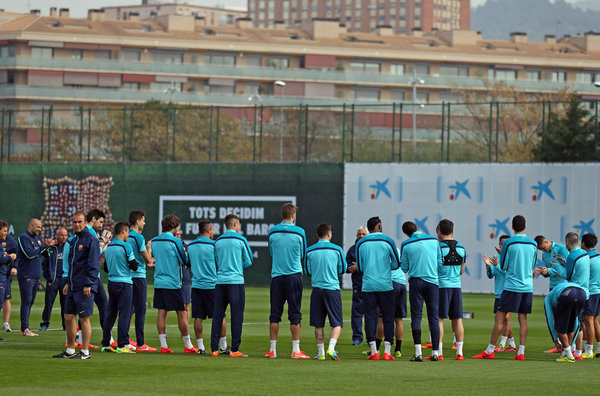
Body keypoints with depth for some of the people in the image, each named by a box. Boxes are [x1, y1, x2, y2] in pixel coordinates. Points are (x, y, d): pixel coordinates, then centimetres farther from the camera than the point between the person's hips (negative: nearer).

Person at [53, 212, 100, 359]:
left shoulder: (91, 239, -9)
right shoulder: (73, 240, 17)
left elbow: (93, 264, -14)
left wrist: (88, 284, -19)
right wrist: (68, 282, 19)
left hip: (84, 286, -8)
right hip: (73, 286, 8)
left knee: (84, 318, -5)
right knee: (68, 317, 8)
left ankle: (85, 352, 0)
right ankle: (70, 351, 15)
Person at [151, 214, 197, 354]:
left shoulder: (154, 241, 9)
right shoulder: (175, 241, -11)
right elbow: (185, 261, -5)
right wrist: (187, 253, 16)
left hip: (158, 283, 6)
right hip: (172, 283, -6)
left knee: (162, 313, 5)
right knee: (182, 313, 1)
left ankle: (163, 345, 2)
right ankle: (188, 346, 6)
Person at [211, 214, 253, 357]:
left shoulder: (218, 241, 9)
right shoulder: (241, 240, -2)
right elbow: (249, 261, 3)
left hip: (220, 280, 4)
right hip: (236, 281, -4)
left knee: (217, 315, 7)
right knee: (236, 316, -2)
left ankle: (214, 348, 6)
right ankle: (234, 349, -6)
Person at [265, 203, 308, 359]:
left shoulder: (273, 232, 1)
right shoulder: (299, 232, -5)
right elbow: (303, 254, 7)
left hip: (277, 276, 2)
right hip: (294, 275, -2)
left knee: (275, 313, 6)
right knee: (295, 314, 0)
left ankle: (272, 349, 5)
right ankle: (296, 350, -3)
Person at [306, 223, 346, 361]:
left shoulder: (310, 251, 1)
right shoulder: (337, 250, -3)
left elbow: (308, 272, 10)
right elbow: (342, 269, 8)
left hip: (317, 289, 2)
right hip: (333, 288, -2)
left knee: (319, 324, 8)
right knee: (337, 323, 4)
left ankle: (321, 353, 8)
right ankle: (331, 348, -14)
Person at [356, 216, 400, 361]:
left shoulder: (361, 244, 4)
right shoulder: (388, 241, -1)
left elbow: (360, 267, 10)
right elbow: (397, 264, 5)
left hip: (368, 286, 1)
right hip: (385, 286, -1)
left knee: (370, 317, 3)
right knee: (388, 318, 6)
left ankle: (374, 352, -2)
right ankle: (387, 351, 1)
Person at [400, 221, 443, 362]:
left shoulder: (406, 245, -2)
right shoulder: (434, 240, 3)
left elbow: (404, 268, 5)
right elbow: (440, 263, 7)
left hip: (415, 282, -1)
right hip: (432, 281, 1)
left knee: (416, 317, -1)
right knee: (434, 317, 5)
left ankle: (418, 352, -13)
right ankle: (435, 352, 3)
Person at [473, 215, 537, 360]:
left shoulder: (509, 243, -7)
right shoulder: (533, 244, 5)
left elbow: (503, 266, -1)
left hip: (512, 286, -4)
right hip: (528, 287, 4)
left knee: (500, 317, -1)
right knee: (522, 318, 6)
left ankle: (489, 351, -1)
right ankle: (521, 352, 0)